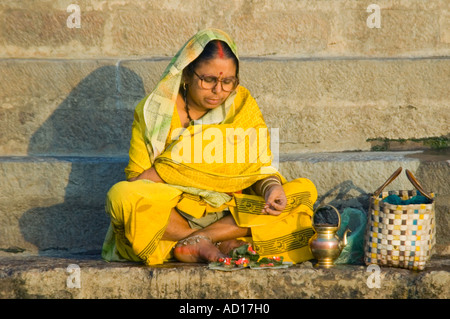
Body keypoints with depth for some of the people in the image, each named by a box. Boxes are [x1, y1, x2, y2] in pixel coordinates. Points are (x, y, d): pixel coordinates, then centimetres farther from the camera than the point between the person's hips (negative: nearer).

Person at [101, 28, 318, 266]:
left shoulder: (242, 104, 4)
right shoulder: (153, 111, -2)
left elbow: (261, 168, 0)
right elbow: (136, 180, -5)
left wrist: (271, 187, -22)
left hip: (230, 215, 3)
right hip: (168, 215, -2)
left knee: (304, 190, -18)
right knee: (121, 195, -31)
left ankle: (196, 242, -24)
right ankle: (220, 245, -24)